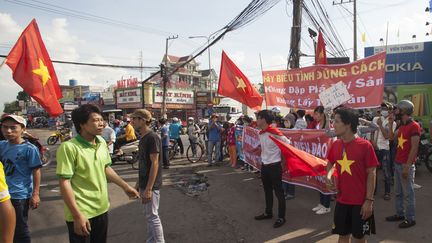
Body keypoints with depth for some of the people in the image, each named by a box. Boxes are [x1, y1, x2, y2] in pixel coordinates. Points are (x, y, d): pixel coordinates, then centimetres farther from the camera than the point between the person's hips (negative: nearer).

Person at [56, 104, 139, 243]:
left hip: (102, 209, 7)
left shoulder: (102, 143, 2)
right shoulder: (69, 147, -19)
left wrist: (125, 186, 13)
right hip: (81, 213, -7)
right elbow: (64, 183, -19)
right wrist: (77, 215, -21)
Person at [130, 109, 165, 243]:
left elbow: (154, 163, -21)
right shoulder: (143, 138, 9)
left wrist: (149, 188, -23)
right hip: (144, 184, 9)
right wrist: (139, 182, 17)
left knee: (153, 216, 1)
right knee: (148, 215, 17)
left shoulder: (152, 137, -18)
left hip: (151, 185, -9)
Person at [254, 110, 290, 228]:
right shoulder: (261, 133, 5)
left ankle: (281, 217, 15)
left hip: (274, 166, -8)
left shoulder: (274, 132, -20)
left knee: (278, 192, 3)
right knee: (267, 191, 20)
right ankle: (268, 212, 35)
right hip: (264, 165, 8)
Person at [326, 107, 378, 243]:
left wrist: (369, 200, -13)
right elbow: (331, 163, 17)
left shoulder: (365, 145, -14)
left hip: (361, 202, -4)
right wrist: (329, 174, -5)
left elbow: (371, 173, -11)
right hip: (342, 200, 4)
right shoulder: (336, 145, 1)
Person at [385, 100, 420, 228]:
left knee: (408, 193, 1)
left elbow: (414, 148, -18)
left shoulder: (414, 126, -14)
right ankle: (400, 214, 29)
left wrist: (407, 166, -19)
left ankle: (410, 218, 12)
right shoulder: (401, 126, 14)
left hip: (406, 165, -9)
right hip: (397, 164, 9)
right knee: (398, 192, 17)